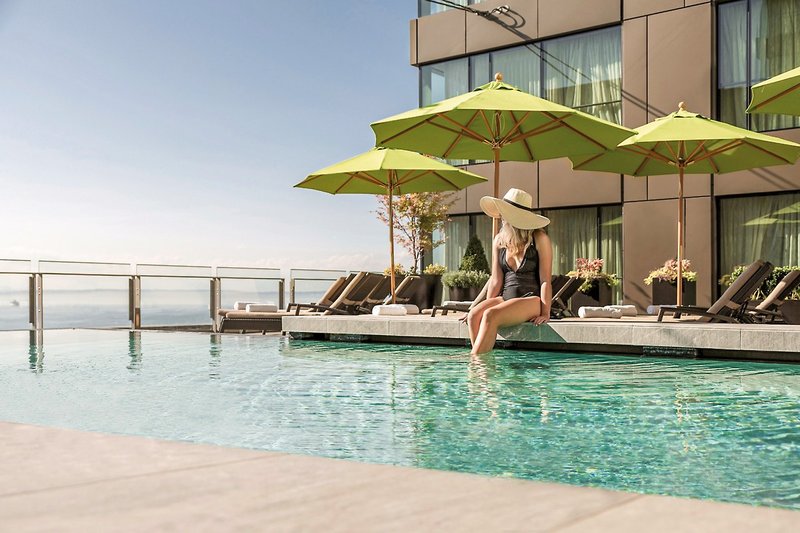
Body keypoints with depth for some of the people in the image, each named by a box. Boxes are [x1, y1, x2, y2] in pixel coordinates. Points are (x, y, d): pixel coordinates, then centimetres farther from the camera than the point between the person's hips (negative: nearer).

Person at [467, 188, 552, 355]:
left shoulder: (539, 239, -2)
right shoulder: (499, 241, 12)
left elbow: (545, 279, -5)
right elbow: (496, 281, 10)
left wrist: (545, 313, -12)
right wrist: (487, 305, 1)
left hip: (532, 300, -5)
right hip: (506, 298, 5)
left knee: (491, 316, -32)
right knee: (474, 316, -27)